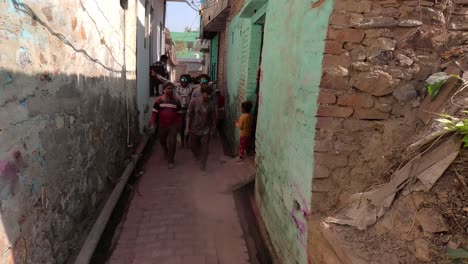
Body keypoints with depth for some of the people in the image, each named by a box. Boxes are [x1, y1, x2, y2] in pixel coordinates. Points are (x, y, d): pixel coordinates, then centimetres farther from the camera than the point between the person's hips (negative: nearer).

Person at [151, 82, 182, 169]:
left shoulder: (176, 100, -2)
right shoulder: (159, 100, -5)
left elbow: (178, 114, 6)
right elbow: (154, 112, -4)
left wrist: (179, 124, 7)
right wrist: (153, 123, -10)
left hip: (173, 125, -1)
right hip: (162, 125, 2)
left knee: (172, 143, -6)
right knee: (162, 141, 20)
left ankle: (171, 161, 7)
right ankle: (166, 152, 51)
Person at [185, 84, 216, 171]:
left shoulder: (211, 103, -11)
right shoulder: (194, 101, -12)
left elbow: (213, 117, -2)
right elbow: (189, 115, -6)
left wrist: (213, 127, 3)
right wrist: (187, 127, -6)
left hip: (205, 130, -1)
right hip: (194, 129, 1)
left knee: (204, 148, -1)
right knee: (193, 146, 19)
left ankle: (203, 164, 19)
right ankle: (197, 156, 51)